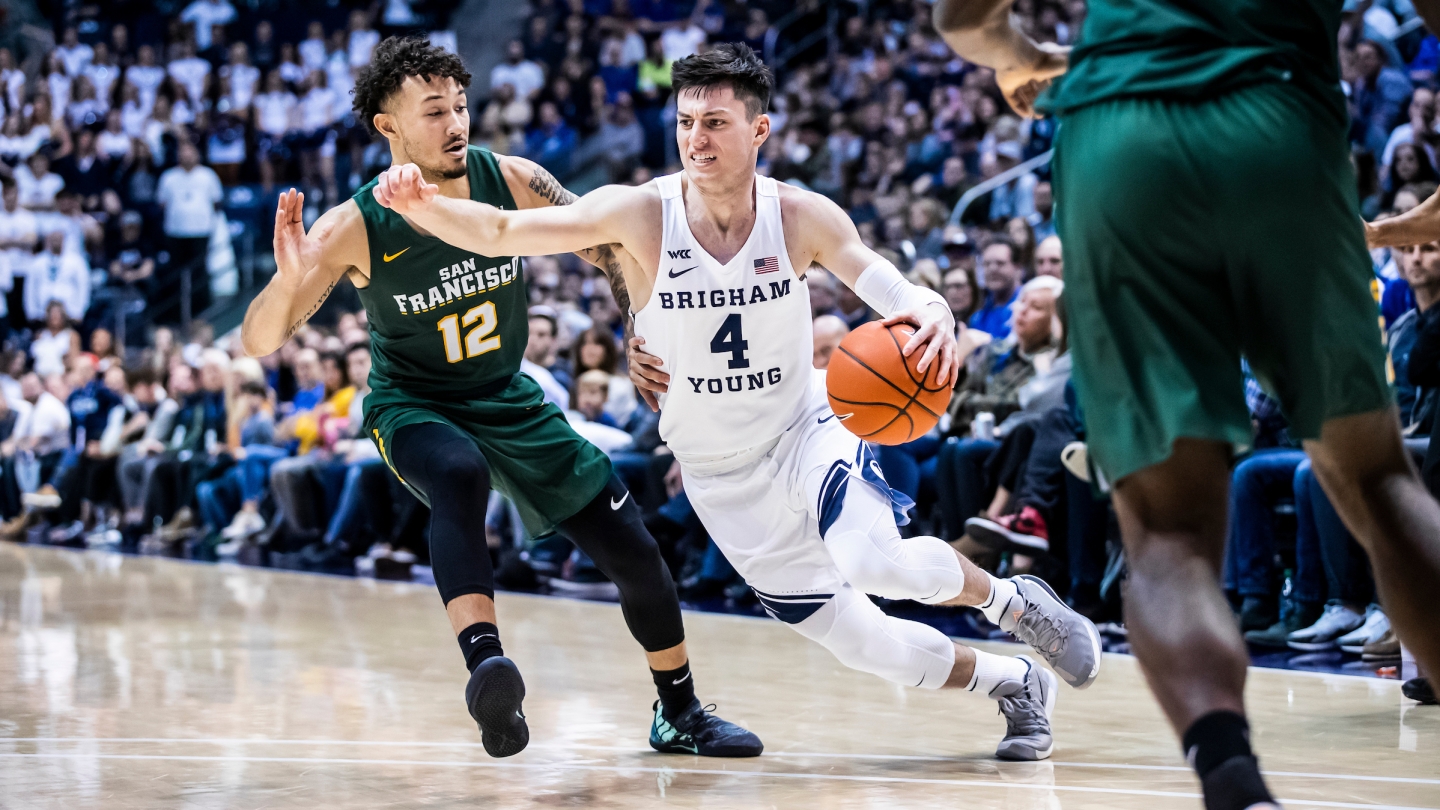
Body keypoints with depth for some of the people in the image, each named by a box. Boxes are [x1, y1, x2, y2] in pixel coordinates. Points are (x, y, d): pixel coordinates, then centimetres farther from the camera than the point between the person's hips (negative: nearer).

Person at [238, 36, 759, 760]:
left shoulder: (513, 182, -15)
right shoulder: (354, 229, -22)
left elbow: (609, 248, -3)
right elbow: (257, 342, -23)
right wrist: (288, 279, -43)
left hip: (511, 400, 4)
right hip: (412, 407, -4)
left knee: (635, 554, 4)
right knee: (460, 474, -41)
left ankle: (679, 714, 27)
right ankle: (485, 664, -51)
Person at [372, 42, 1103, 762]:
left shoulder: (802, 217, -15)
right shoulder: (640, 214, -19)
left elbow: (898, 295, -13)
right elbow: (500, 231, -26)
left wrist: (933, 317, -38)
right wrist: (421, 203, -46)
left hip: (805, 428, -1)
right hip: (721, 474, 1)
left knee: (873, 560, -31)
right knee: (859, 642, 3)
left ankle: (1013, 602, 0)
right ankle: (1014, 685, 30)